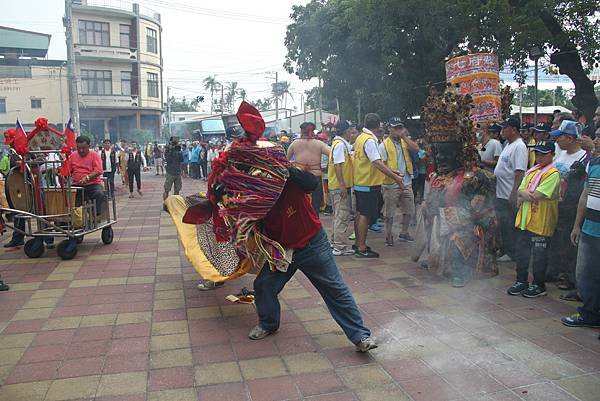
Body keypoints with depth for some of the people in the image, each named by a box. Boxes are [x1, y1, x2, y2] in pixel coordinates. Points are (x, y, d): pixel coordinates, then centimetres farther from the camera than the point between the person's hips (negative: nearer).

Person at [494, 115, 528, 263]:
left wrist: (513, 195, -25)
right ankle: (504, 249, 31)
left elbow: (519, 173, -23)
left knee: (509, 225, 1)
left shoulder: (519, 147, -18)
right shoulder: (508, 144, 13)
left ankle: (511, 253, 13)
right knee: (502, 224, 18)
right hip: (501, 193, 10)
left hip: (509, 196, -10)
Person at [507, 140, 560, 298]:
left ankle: (539, 285, 20)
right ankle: (521, 281, 28)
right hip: (524, 219, 7)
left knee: (539, 255, 5)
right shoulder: (532, 171, 12)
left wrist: (523, 194, -6)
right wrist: (528, 194, -14)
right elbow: (520, 191, 6)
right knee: (521, 251, 14)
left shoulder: (552, 173, -13)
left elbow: (536, 196, -22)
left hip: (541, 222, -7)